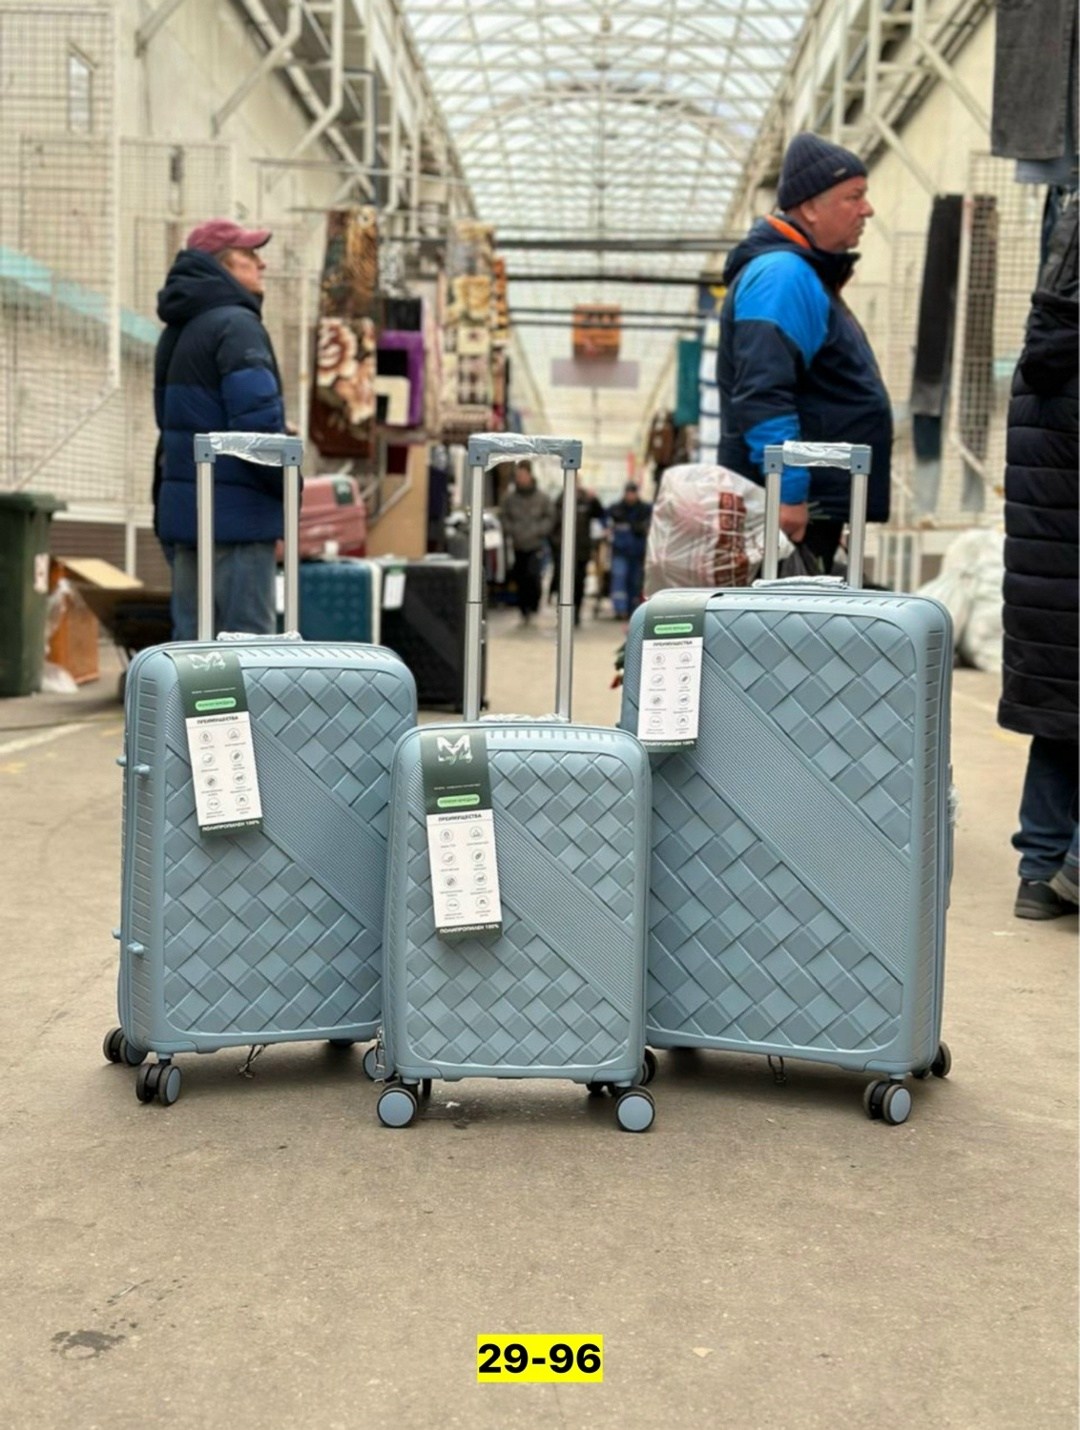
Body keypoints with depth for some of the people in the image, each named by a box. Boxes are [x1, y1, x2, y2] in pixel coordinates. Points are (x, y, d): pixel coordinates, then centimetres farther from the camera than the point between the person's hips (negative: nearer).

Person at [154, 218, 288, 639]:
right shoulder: (236, 325, -12)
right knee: (248, 635, -5)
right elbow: (257, 420, -22)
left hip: (185, 505, 9)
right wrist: (288, 486, -11)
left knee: (191, 633, 11)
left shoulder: (176, 331, 18)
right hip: (236, 509, -9)